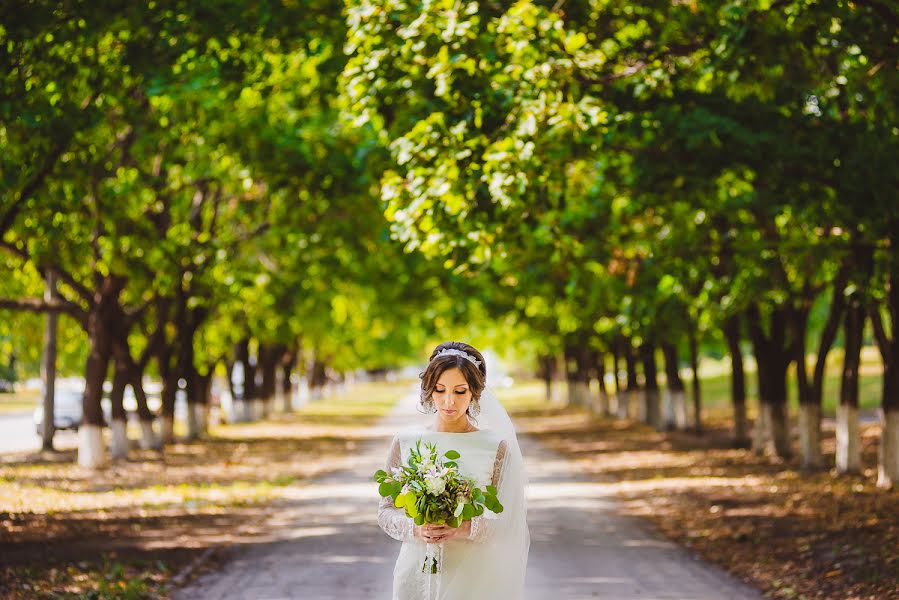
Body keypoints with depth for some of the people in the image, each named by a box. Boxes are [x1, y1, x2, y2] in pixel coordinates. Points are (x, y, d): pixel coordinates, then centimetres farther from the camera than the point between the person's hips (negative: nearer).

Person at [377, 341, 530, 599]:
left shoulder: (496, 447, -5)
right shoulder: (405, 442, 1)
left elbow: (507, 522, -5)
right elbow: (386, 510, 4)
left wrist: (466, 528, -22)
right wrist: (415, 528, -16)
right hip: (417, 576, 2)